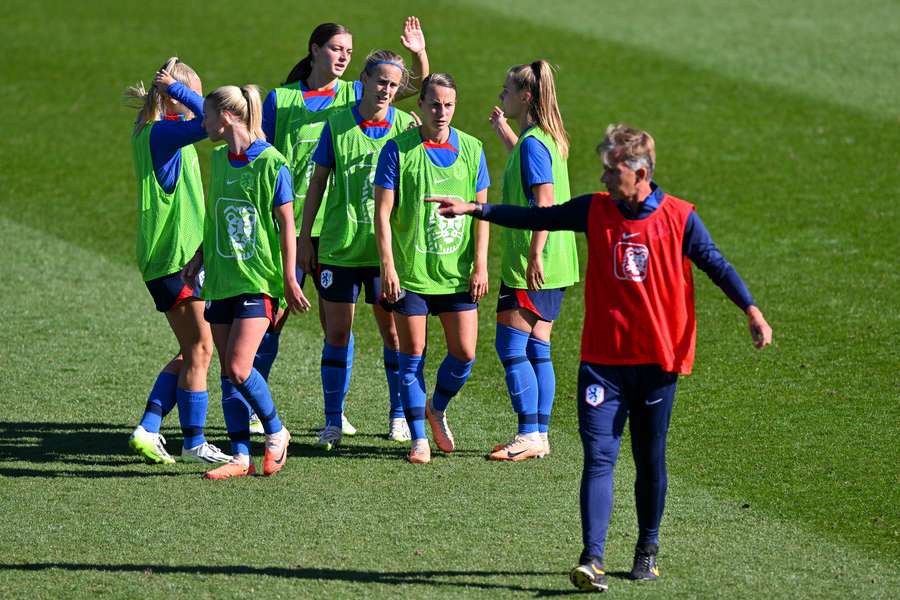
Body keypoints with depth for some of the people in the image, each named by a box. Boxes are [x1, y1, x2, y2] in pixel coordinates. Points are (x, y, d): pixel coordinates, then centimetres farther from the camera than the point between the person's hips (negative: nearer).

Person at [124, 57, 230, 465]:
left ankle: (148, 429, 9)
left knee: (191, 351, 13)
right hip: (175, 255, -10)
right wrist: (177, 87, -19)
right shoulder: (162, 134, -16)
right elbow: (209, 121, -30)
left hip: (165, 256, 10)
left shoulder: (150, 133, 13)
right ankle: (193, 443, 2)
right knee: (199, 349, -4)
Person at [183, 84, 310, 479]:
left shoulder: (270, 164, -10)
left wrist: (289, 279, -8)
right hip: (221, 281, 7)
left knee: (238, 368, -15)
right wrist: (199, 258, 16)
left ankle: (276, 433, 7)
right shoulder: (219, 159, 10)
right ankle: (240, 458, 10)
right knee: (228, 373, 5)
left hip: (258, 280, -7)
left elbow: (286, 224, -7)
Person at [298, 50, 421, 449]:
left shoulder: (405, 126, 0)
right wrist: (304, 237, 4)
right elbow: (319, 180, 5)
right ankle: (333, 421, 11)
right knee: (337, 332, 2)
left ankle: (400, 416, 20)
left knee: (393, 330, 5)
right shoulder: (338, 125, 0)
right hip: (339, 247, 0)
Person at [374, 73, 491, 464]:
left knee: (464, 354, 1)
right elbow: (383, 212, -6)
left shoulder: (471, 150, 4)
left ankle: (437, 410, 29)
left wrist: (480, 265, 1)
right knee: (412, 356, 2)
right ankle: (419, 439, 11)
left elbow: (481, 210, 7)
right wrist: (387, 265, -12)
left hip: (457, 273, 3)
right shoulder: (398, 150, -5)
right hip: (410, 272, -3)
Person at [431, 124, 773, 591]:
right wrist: (475, 210, 2)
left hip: (658, 360, -1)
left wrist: (752, 312, -10)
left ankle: (647, 549, 28)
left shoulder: (679, 218, -4)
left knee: (650, 461, 11)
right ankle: (592, 560, -16)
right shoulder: (595, 210, 2)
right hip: (602, 360, 1)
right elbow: (537, 218, 6)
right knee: (599, 457, -9)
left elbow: (716, 265, 0)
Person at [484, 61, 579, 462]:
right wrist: (503, 131, 45)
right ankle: (539, 435, 13)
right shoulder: (543, 139, 13)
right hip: (553, 267, 10)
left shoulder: (533, 143, -16)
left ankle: (529, 436, -7)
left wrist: (534, 256, -25)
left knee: (511, 346, -6)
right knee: (536, 349, 11)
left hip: (531, 267, -10)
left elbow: (544, 202, -23)